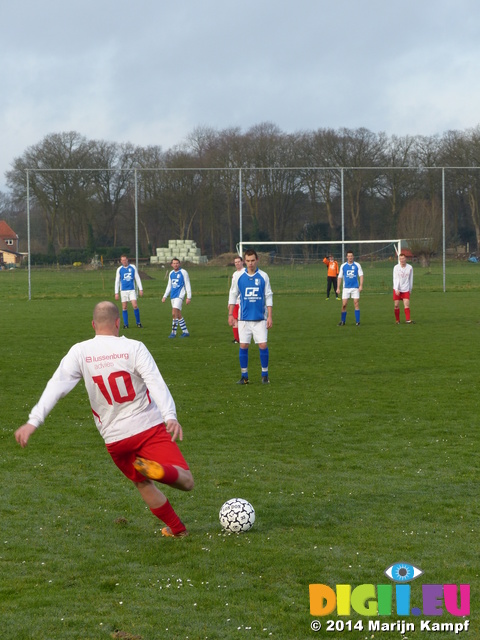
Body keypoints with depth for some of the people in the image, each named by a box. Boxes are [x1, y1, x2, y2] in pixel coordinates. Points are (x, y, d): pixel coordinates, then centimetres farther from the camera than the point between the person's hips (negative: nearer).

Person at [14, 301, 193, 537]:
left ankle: (176, 528, 32)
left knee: (143, 484, 28)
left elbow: (56, 385, -9)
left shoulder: (79, 352, 0)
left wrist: (34, 421, -11)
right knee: (186, 481, -9)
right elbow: (156, 383, -19)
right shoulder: (134, 348, -7)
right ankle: (158, 470, -39)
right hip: (149, 428, -3)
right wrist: (171, 416, -29)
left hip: (114, 439, 3)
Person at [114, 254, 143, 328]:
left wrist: (140, 289, 2)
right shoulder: (119, 269, 4)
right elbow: (117, 281, 7)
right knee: (124, 308, 1)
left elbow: (137, 278, 8)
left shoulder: (133, 267, 4)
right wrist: (116, 293, 2)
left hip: (132, 290, -1)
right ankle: (125, 324, 8)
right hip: (123, 290, 1)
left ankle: (138, 323, 1)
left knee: (135, 306, -11)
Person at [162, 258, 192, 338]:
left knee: (174, 313, -16)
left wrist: (189, 297, -9)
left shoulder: (183, 272, -3)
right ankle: (185, 332, 13)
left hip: (180, 295, -7)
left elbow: (187, 285, -4)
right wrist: (165, 296, 17)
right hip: (173, 295, 7)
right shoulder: (171, 273, 14)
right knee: (178, 315, 6)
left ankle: (173, 332, -13)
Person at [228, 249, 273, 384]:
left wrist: (270, 316, -1)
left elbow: (268, 296, 4)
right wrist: (230, 314, 3)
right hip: (244, 317, 1)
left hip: (260, 318, -1)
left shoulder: (263, 276, 1)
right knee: (243, 346, 0)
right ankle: (244, 376, 10)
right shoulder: (238, 276, 1)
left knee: (263, 345, -5)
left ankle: (265, 375, 8)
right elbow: (233, 295, 8)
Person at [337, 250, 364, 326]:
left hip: (355, 288, -1)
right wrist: (338, 288, 3)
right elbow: (340, 277, 9)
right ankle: (343, 321, 9)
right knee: (344, 305, -3)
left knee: (356, 303, -8)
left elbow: (361, 275, 2)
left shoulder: (357, 265, 3)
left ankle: (357, 321, -3)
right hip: (346, 288, 1)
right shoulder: (343, 266, 6)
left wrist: (361, 285, -10)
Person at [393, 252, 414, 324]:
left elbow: (411, 279, 10)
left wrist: (410, 289, 12)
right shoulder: (396, 267, -3)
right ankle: (397, 320, 12)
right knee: (396, 305, 0)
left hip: (406, 289, 0)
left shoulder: (410, 267, 1)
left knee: (407, 304, -12)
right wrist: (396, 289, -16)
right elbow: (395, 279, -7)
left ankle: (408, 320, -15)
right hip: (397, 289, 0)